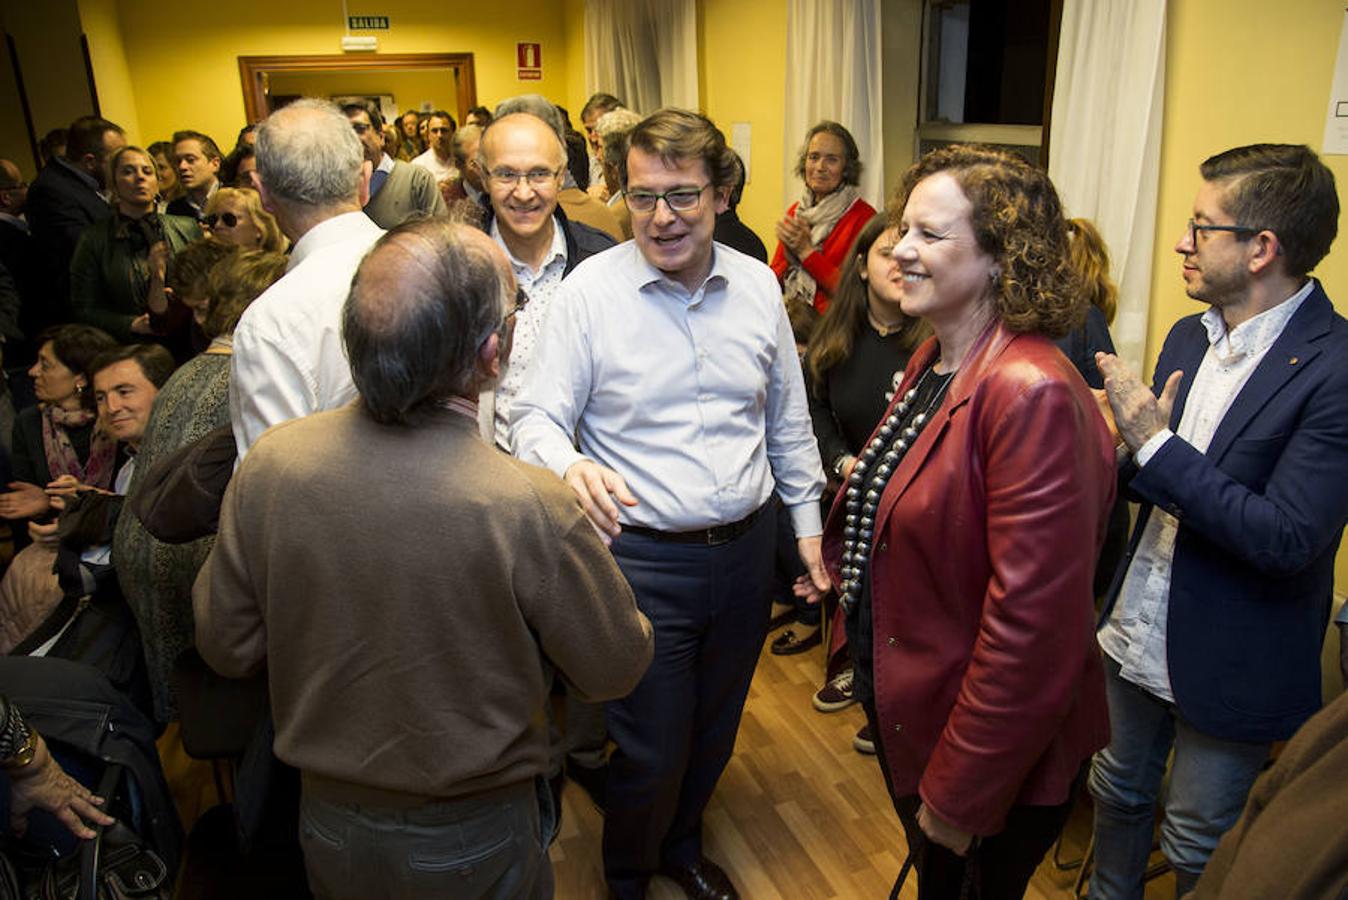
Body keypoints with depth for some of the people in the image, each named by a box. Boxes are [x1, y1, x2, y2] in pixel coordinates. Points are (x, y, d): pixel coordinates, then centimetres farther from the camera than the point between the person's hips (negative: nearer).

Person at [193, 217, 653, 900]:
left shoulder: (269, 465, -20)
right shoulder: (530, 508, -32)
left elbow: (226, 647, -7)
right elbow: (617, 669, -16)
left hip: (327, 823, 3)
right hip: (473, 843, -2)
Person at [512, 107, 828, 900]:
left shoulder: (758, 285, 1)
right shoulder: (591, 289, -11)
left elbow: (788, 420, 11)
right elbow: (536, 417, -11)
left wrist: (808, 522, 12)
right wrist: (571, 466, -33)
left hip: (746, 548, 5)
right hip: (644, 559, -4)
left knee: (715, 727, 22)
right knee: (651, 751, 7)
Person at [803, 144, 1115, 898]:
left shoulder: (1033, 395, -27)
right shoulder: (933, 360, 1)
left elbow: (1032, 623, -27)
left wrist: (959, 794, -20)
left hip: (997, 753, -8)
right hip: (903, 705, 8)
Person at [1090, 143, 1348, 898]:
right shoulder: (1188, 336, 1)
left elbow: (1287, 538, -27)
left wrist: (1156, 444, -25)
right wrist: (1126, 450, -14)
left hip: (1230, 666, -6)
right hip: (1136, 632, 7)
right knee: (1119, 793, 25)